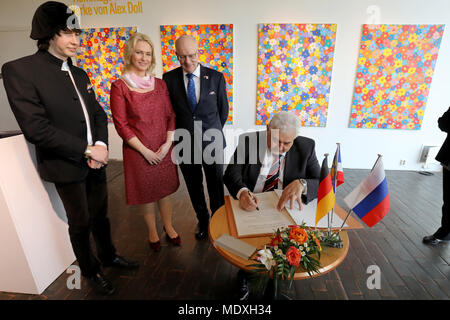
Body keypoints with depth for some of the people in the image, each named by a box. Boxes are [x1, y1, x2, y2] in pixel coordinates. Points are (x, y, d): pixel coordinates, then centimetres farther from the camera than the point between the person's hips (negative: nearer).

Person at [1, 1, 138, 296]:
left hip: (96, 160, 5)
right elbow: (35, 128, -18)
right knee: (80, 223, 12)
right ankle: (91, 271, 36)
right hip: (66, 167, -5)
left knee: (100, 214, 19)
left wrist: (101, 144, -9)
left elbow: (98, 113, 10)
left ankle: (109, 256, 43)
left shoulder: (80, 74, 10)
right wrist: (87, 150, -19)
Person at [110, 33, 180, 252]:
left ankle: (168, 227, 37)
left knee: (165, 188, 15)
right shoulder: (119, 86, -7)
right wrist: (145, 150, -12)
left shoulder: (159, 84, 5)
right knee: (145, 192, 12)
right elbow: (121, 125, -9)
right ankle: (152, 231, 35)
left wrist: (168, 143, -7)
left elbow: (170, 116, 5)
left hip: (163, 149, 3)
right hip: (138, 150, -3)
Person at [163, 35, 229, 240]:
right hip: (185, 144, 1)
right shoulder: (169, 78, -3)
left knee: (216, 186, 11)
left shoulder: (216, 77, -4)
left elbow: (223, 109, 6)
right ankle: (202, 220, 39)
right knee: (194, 186, 15)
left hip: (212, 142, -1)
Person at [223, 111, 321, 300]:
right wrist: (242, 192, -34)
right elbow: (231, 173, -12)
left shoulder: (306, 147, -5)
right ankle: (243, 276, 8)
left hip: (284, 209, 1)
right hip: (250, 206, 0)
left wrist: (301, 183, -30)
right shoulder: (249, 141, -8)